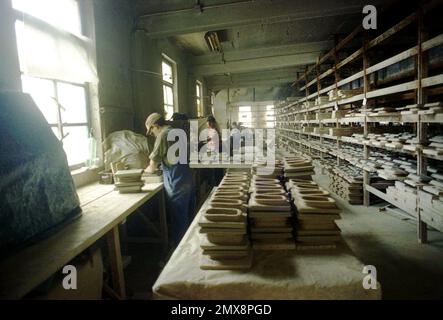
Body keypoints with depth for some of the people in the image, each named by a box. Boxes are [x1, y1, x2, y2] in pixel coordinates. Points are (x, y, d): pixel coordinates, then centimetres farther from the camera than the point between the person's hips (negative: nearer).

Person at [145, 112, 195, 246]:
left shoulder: (163, 135, -12)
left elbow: (154, 162, -6)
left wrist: (149, 169, 14)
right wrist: (157, 166, 22)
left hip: (177, 184, -9)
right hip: (187, 179, 9)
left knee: (178, 220, 3)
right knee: (188, 217, 18)